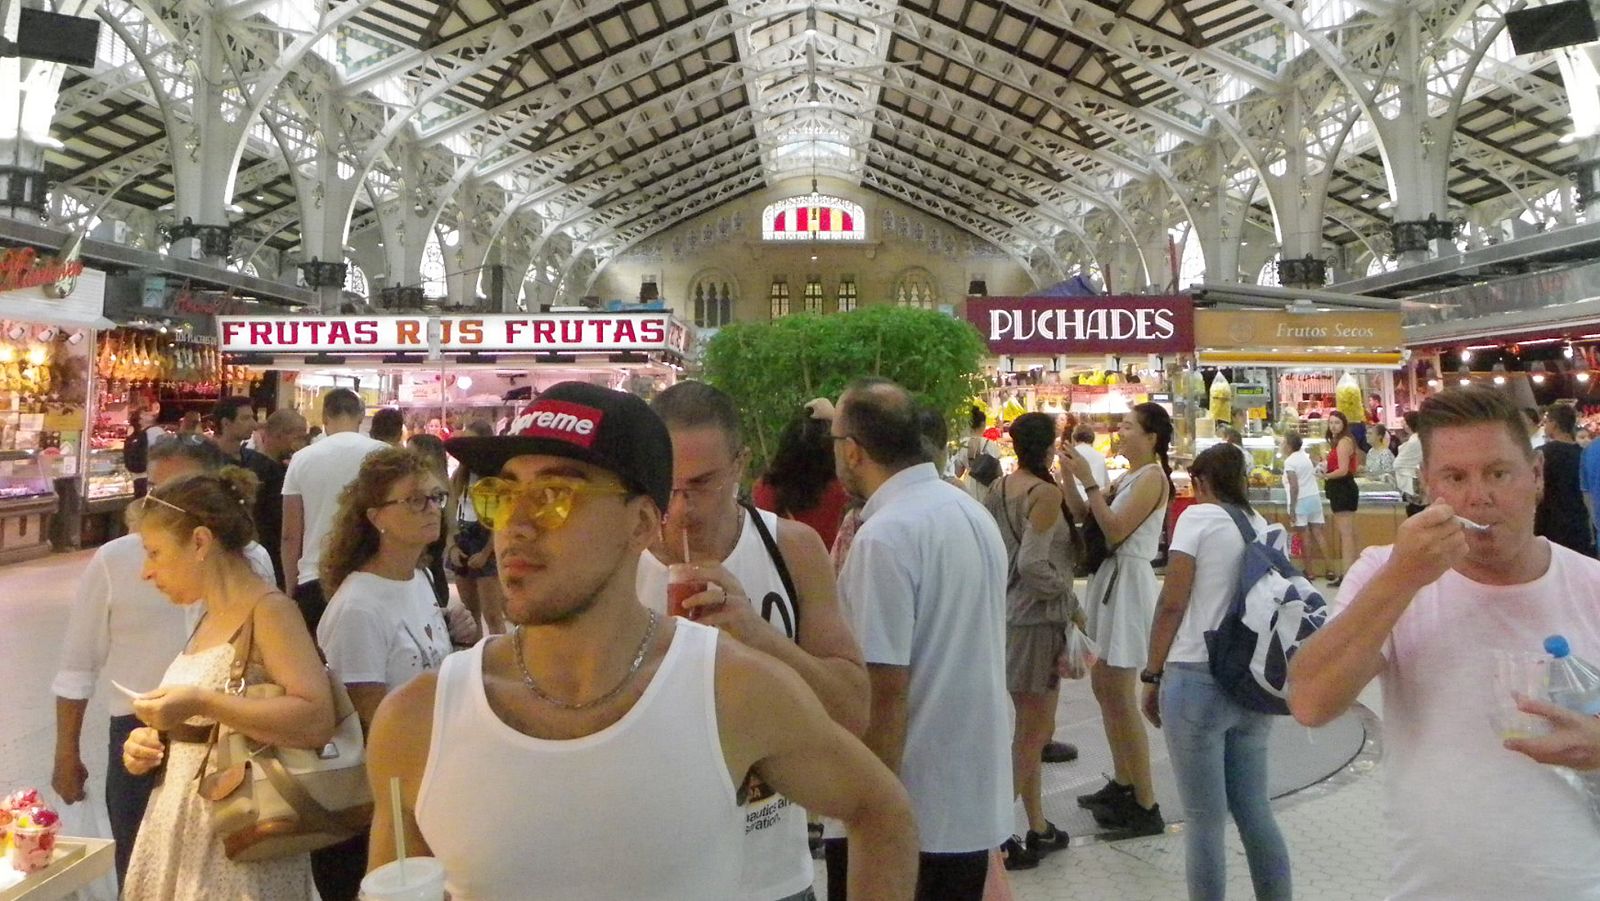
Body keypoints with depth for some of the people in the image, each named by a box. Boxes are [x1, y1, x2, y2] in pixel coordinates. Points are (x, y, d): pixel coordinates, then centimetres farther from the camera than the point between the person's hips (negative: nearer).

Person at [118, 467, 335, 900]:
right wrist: (156, 744, 5)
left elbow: (316, 721, -28)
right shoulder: (210, 619, 11)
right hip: (181, 832, 8)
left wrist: (202, 702, -28)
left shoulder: (268, 610, -15)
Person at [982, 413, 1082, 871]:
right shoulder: (1047, 494, -17)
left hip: (1008, 613, 8)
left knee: (1029, 729, 19)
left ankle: (1038, 829, 30)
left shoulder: (999, 489, 5)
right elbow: (1033, 564, -24)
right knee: (1035, 732, 2)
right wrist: (1066, 592, -9)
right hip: (1037, 620, -8)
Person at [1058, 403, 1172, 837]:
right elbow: (1088, 521, 8)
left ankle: (1146, 806, 1)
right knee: (1103, 687, 16)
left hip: (1129, 582, -10)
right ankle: (1122, 784, 29)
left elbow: (1116, 530, -21)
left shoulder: (1152, 477, -12)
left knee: (1121, 698, -7)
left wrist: (1088, 481, -20)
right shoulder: (1129, 477, 15)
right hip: (1108, 579, 10)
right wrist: (1072, 477, 1)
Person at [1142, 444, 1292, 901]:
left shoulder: (1199, 516, -6)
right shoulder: (1263, 525, 9)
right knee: (1255, 810, 16)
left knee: (1204, 820, 3)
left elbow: (1172, 603, -10)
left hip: (1198, 679, -6)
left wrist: (1153, 675, -3)